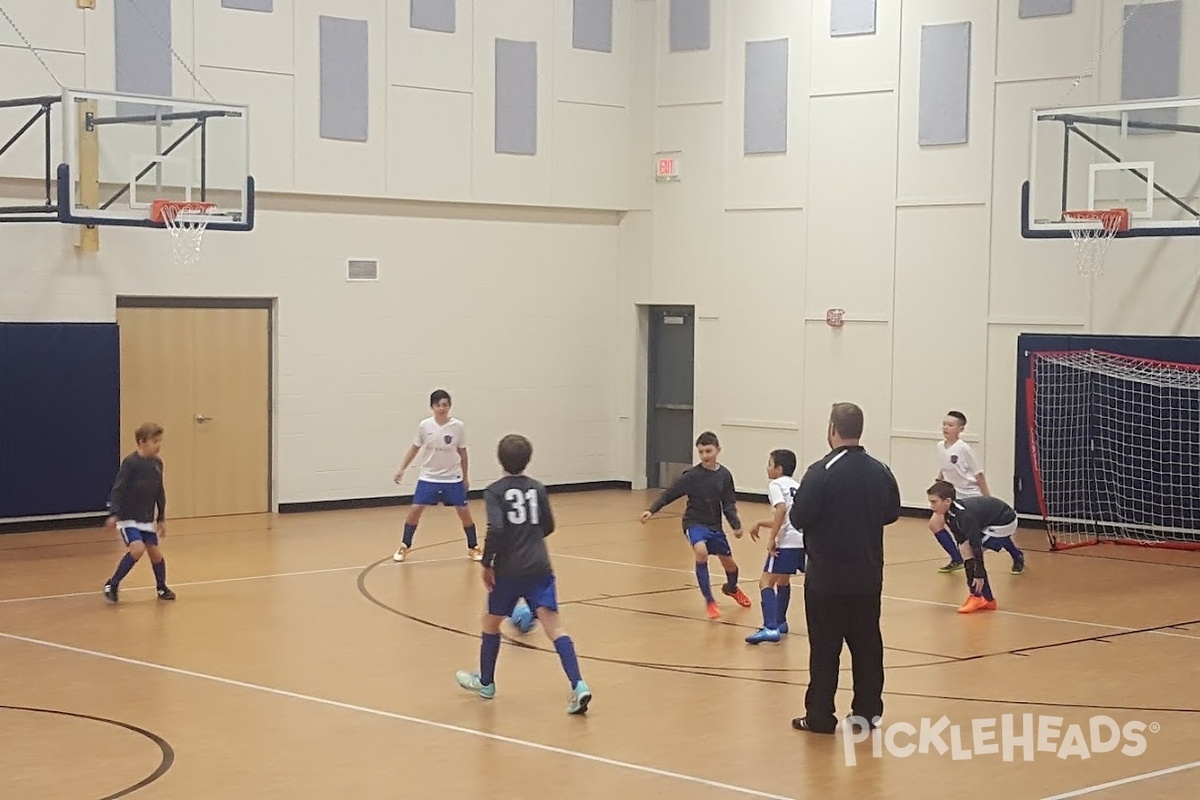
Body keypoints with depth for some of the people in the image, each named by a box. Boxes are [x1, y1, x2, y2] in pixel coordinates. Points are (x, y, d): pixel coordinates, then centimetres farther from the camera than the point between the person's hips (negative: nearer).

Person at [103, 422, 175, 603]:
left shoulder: (157, 463, 5)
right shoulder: (131, 462, -14)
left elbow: (160, 493, 14)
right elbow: (118, 489, -15)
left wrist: (161, 518, 17)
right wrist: (113, 514, -24)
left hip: (147, 519, 6)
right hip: (128, 518, -6)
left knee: (155, 553, 4)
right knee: (137, 548, -22)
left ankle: (162, 588, 28)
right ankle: (112, 585, -6)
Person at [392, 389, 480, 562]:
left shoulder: (458, 426, -10)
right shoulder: (424, 426, -9)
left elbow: (462, 452, 2)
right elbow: (415, 448, 5)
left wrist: (465, 477, 7)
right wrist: (402, 469, 4)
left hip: (453, 479, 0)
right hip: (428, 478, 0)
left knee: (464, 512, -1)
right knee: (415, 510, -5)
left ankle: (473, 548, 16)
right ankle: (405, 547, 12)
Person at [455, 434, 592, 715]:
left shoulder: (494, 492, -5)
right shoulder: (537, 488, 8)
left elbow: (495, 530, -18)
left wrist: (486, 564, -9)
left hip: (508, 570, -3)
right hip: (540, 567, 3)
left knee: (491, 623, 21)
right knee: (554, 627, -7)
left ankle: (485, 683, 35)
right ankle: (578, 686, -23)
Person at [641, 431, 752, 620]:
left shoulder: (725, 475, -5)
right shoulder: (692, 476, -15)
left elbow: (728, 504, 1)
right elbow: (670, 493, -13)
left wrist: (736, 525, -11)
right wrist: (651, 510, -24)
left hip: (715, 525, 4)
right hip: (695, 522, -4)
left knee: (729, 564, 13)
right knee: (701, 552, -32)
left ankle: (731, 588, 52)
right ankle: (710, 601, -19)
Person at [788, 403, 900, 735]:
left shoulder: (822, 471, -16)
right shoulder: (880, 471, 0)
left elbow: (798, 518, -15)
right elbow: (892, 513, 11)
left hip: (827, 577, -4)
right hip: (868, 576, 5)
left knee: (825, 647, 2)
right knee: (866, 644, 13)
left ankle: (820, 716, 5)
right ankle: (867, 710, 18)